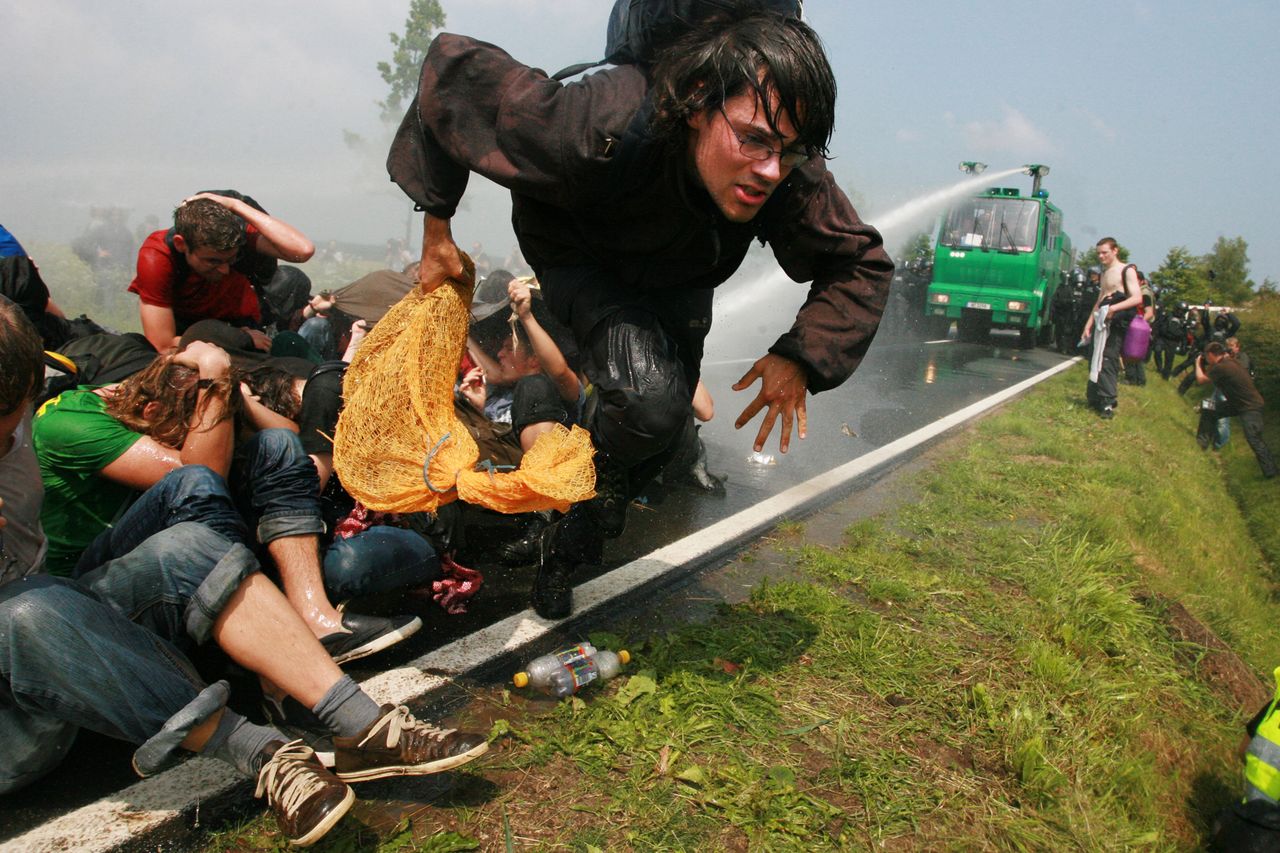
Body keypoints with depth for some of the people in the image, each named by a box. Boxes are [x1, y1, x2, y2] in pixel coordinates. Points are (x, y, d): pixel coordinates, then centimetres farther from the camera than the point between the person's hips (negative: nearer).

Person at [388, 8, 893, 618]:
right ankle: (594, 473, 7)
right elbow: (453, 68, -33)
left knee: (659, 432, 12)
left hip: (680, 278, 5)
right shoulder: (602, 131, -45)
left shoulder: (794, 179, -34)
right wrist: (436, 223, -25)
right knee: (648, 404, -31)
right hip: (580, 256, -4)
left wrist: (802, 359, -33)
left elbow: (862, 265, -18)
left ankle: (573, 544, 43)